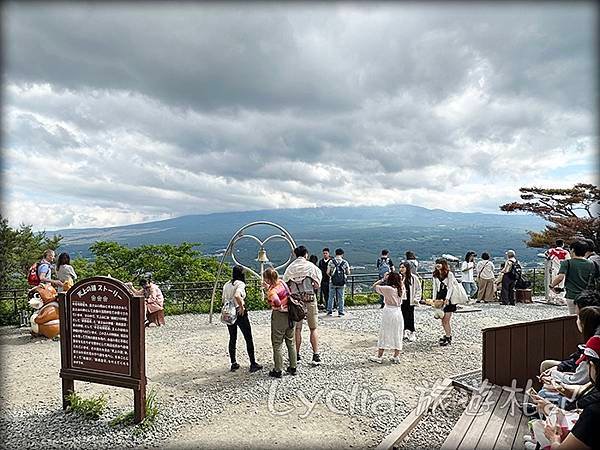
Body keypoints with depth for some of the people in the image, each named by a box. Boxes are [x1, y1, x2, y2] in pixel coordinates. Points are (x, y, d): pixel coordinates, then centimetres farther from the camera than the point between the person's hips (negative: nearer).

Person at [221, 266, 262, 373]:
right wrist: (242, 307, -19)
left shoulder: (226, 284, 7)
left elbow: (223, 300, 8)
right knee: (248, 339, 5)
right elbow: (237, 295, -30)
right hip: (240, 313, -7)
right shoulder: (240, 284, -13)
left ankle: (233, 364, 20)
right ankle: (253, 364, 9)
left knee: (232, 338, 15)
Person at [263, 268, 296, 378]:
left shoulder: (272, 290, -20)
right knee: (290, 342, 17)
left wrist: (268, 289, -26)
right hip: (289, 315, 8)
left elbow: (277, 302, -38)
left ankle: (277, 370, 12)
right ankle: (293, 367, 26)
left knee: (277, 344, 5)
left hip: (279, 316, -8)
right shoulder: (282, 283, 3)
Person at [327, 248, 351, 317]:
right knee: (340, 298, 9)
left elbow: (328, 272, -8)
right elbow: (348, 273, 2)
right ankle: (340, 312, 12)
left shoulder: (331, 262, -6)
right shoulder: (345, 262, -3)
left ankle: (329, 311, 15)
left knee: (331, 297, 11)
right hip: (341, 283, 0)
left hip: (332, 282, 0)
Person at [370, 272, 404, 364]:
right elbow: (402, 284, 25)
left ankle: (379, 357, 10)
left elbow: (374, 286, -9)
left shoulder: (388, 289, -15)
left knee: (384, 334, 3)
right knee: (397, 335, 12)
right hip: (398, 313, 5)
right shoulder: (401, 289, 0)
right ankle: (396, 357, 15)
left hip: (388, 312, -5)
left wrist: (383, 279, -5)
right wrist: (398, 277, 11)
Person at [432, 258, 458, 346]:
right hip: (439, 297, 5)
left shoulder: (449, 274, -7)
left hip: (448, 299, -5)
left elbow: (450, 288, -10)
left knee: (446, 320, -5)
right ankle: (448, 335, 25)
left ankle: (448, 339, 6)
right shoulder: (435, 275, 9)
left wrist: (447, 298, -18)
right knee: (442, 319, 8)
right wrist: (434, 299, 4)